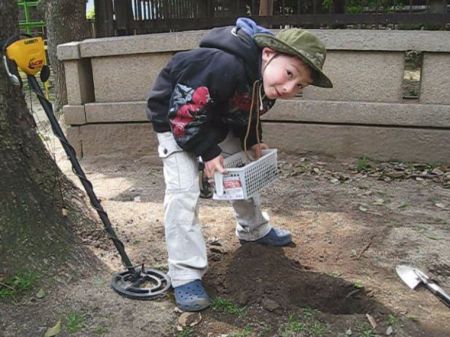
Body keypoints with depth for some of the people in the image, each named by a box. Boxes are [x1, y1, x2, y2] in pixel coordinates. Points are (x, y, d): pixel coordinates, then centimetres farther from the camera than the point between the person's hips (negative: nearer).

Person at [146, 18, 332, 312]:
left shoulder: (267, 82, -12)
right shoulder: (225, 66, -40)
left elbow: (247, 115, 7)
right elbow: (184, 112, -33)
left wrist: (252, 142, -6)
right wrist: (208, 152, -27)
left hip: (217, 122, 8)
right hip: (176, 120, -8)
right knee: (184, 191, -17)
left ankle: (254, 229, 38)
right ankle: (186, 275, -9)